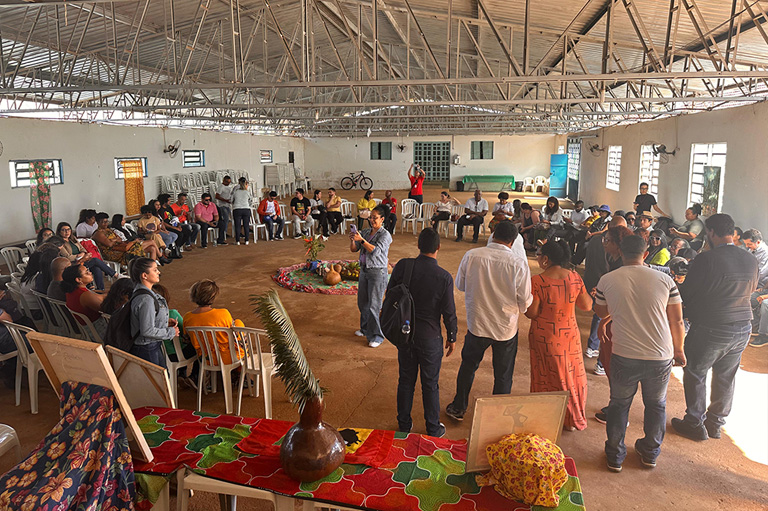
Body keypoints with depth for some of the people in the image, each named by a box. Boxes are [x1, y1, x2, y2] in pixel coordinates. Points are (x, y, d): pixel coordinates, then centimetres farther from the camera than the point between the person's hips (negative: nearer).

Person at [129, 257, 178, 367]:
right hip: (147, 350, -10)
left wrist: (166, 321, 5)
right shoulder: (146, 299, -28)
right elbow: (147, 331, -27)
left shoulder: (142, 290, 3)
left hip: (155, 346, 10)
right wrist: (171, 332, -16)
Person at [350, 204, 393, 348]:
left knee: (373, 306, -6)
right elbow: (353, 249, 7)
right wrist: (352, 240, -13)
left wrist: (361, 240, -28)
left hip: (377, 272, -7)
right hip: (364, 270, 7)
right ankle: (365, 329, 35)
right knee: (362, 302, 16)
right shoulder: (365, 232, 9)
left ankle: (376, 336, 4)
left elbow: (375, 251, -23)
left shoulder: (385, 235, -10)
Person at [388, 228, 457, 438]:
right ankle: (433, 429, 29)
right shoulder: (444, 277, -19)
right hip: (430, 338, -3)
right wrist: (451, 337, 5)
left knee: (405, 381, 18)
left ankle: (404, 425, 33)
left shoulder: (402, 266, -12)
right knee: (430, 385, 13)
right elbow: (449, 312, -11)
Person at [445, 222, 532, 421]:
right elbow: (524, 302, -12)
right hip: (506, 328, -1)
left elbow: (460, 285, 1)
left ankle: (458, 408, 37)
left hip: (477, 324, 2)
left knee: (468, 366, 23)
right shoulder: (519, 264, -19)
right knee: (503, 375, 17)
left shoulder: (471, 256, -14)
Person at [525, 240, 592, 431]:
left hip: (545, 338, -3)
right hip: (570, 335, 3)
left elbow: (531, 313, -16)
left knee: (547, 377, 12)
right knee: (571, 375, 18)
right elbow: (586, 306, 0)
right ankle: (573, 419, 32)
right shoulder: (574, 277, -8)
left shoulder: (537, 281, -20)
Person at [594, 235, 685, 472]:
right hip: (661, 357, 1)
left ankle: (615, 456, 30)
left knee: (619, 404, 19)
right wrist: (679, 350, 15)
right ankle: (650, 452, 41)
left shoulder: (607, 281, -6)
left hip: (624, 357, -1)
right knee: (656, 404, 23)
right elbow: (677, 321, 1)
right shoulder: (664, 280, -6)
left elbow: (602, 313, 11)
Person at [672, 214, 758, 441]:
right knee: (726, 377, 17)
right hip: (743, 328, 6)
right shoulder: (751, 260, 1)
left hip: (711, 329, -6)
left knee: (695, 374, 10)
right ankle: (716, 423, 32)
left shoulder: (707, 258, -19)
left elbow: (686, 293, -12)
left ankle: (695, 424, 19)